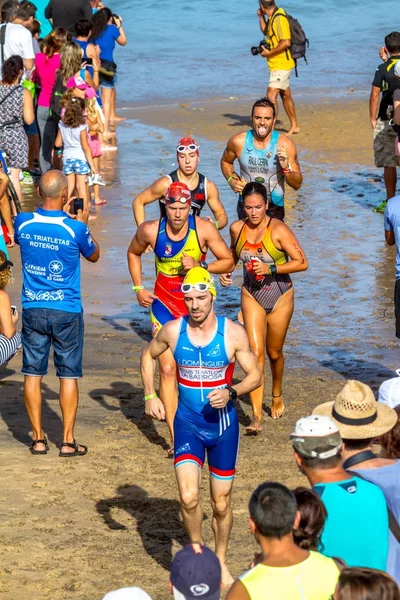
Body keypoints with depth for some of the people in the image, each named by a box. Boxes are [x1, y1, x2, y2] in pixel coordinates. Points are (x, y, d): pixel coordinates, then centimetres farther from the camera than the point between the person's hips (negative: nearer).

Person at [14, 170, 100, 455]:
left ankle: (38, 439, 13)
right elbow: (94, 256, 5)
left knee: (33, 374, 9)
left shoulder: (23, 222, -6)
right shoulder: (75, 228, -15)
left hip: (33, 309, 3)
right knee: (69, 375, 6)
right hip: (66, 311, -2)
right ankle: (68, 441, 8)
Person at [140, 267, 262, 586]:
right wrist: (150, 395, 2)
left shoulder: (233, 333, -12)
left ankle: (220, 562, 32)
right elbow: (148, 356, 13)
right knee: (188, 497, -17)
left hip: (223, 425, 0)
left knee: (221, 503, 9)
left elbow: (255, 375, -4)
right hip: (187, 424, 0)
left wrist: (231, 392, -23)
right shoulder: (173, 330, -7)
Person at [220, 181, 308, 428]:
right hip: (251, 296, 2)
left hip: (280, 298, -2)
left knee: (274, 353, 14)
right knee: (256, 351, -12)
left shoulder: (278, 230, -19)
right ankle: (256, 415, -16)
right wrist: (226, 272, -1)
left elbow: (302, 262, -20)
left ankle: (277, 395, 45)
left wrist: (271, 269, -27)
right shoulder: (237, 228, -5)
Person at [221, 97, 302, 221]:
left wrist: (286, 168, -23)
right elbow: (225, 161, 17)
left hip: (274, 208, -1)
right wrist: (231, 180, 0)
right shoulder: (238, 142, -6)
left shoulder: (285, 144, -10)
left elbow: (297, 184, -5)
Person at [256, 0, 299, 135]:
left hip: (281, 65, -11)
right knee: (285, 95, 19)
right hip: (277, 65, 11)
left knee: (271, 94, -18)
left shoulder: (279, 19, -20)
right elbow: (266, 31, 29)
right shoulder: (273, 17, 10)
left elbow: (286, 42, -27)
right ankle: (294, 126, 30)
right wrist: (261, 17, 14)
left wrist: (268, 53, -20)